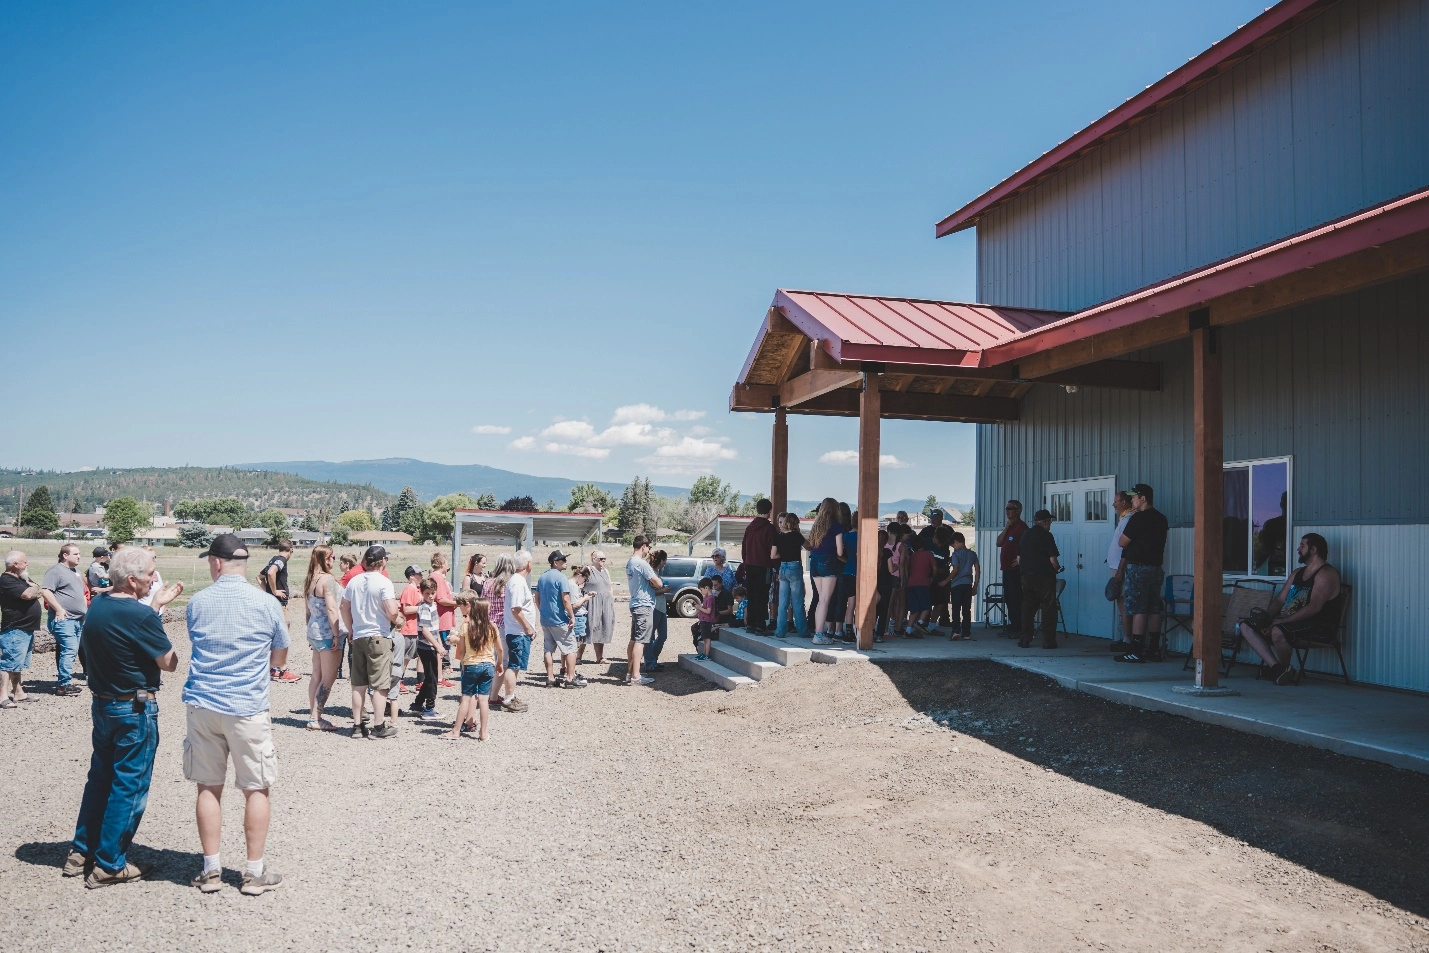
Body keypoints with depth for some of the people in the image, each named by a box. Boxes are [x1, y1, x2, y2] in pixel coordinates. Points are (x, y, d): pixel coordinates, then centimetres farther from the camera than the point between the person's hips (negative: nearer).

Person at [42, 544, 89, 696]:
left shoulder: (76, 572, 21)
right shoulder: (56, 571, -8)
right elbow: (45, 591, -19)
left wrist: (85, 610, 21)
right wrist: (59, 609, -20)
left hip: (78, 619, 9)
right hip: (63, 619, -9)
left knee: (71, 652, 11)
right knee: (69, 650, -15)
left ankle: (63, 681, 18)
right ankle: (64, 685, -14)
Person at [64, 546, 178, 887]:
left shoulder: (96, 607, 1)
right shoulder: (142, 617, -23)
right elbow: (168, 663, -16)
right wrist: (170, 651, 3)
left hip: (101, 703, 8)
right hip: (136, 709, -8)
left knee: (100, 778, 20)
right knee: (129, 786, 3)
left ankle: (81, 852, 29)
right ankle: (109, 865, 11)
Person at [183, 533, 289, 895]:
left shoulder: (197, 602, 0)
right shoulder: (267, 604, -6)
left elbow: (198, 644, 16)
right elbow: (279, 659, 5)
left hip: (202, 705, 3)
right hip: (247, 709, -2)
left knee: (208, 787, 11)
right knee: (256, 789, 6)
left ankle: (211, 870, 17)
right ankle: (255, 872, 11)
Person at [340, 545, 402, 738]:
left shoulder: (354, 581, 5)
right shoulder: (384, 582, -13)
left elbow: (344, 608, 12)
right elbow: (391, 612, -20)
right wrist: (398, 618, 2)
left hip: (358, 637, 6)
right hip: (379, 637, -6)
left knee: (358, 684, 11)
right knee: (380, 685, 1)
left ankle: (358, 726, 17)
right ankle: (380, 726, 5)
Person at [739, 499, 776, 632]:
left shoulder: (750, 527, 10)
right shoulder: (769, 527, -9)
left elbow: (743, 547, 14)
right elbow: (772, 550, -12)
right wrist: (777, 568, -6)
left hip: (749, 565, 6)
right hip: (763, 567, -6)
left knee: (751, 596, 11)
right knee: (762, 596, -5)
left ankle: (750, 624, 13)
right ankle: (760, 625, -8)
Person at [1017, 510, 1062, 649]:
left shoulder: (1025, 535, 10)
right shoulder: (1046, 536, -9)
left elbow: (1018, 559, 11)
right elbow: (1052, 559, -13)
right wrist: (1057, 568, 6)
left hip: (1026, 575, 6)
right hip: (1044, 576, -6)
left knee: (1027, 607, 11)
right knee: (1048, 608, 1)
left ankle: (1025, 639, 10)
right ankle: (1048, 641, 0)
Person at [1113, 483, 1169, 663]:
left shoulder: (1138, 518, -13)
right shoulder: (1161, 519, 13)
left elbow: (1123, 543, -9)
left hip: (1138, 568, -8)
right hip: (1156, 567, 8)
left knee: (1138, 610, -8)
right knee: (1154, 610, 9)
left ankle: (1136, 651, -9)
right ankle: (1154, 650, 11)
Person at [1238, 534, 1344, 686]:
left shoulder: (1326, 574, -8)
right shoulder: (1297, 573, 22)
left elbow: (1314, 607, -20)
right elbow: (1280, 599, 17)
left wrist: (1282, 621, -23)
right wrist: (1266, 618, -4)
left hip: (1317, 626, -9)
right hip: (1287, 621, 9)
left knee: (1278, 632, -38)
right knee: (1246, 627, -5)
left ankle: (1284, 669, -10)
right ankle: (1276, 667, -17)